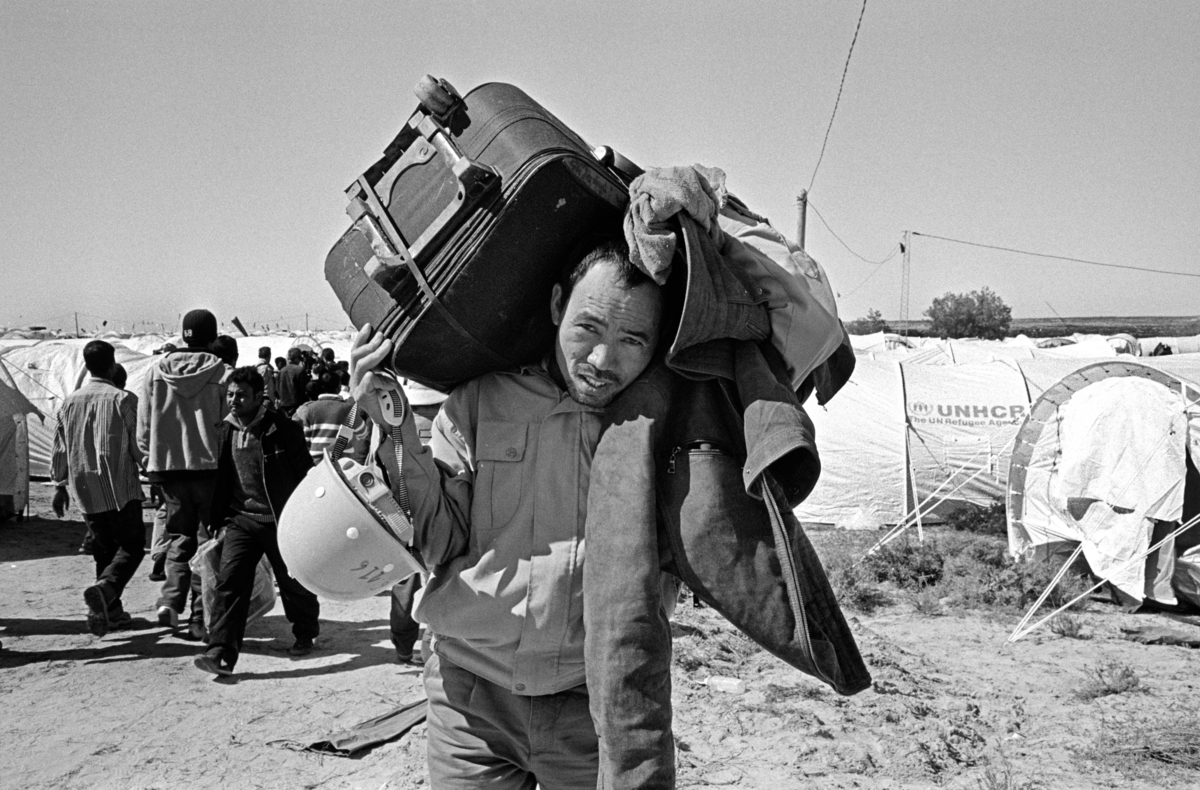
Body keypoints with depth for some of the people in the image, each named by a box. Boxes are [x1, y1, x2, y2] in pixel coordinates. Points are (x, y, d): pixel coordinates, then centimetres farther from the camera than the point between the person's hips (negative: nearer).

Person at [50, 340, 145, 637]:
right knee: (131, 546, 1)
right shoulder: (123, 399, -9)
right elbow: (139, 446, -8)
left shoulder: (70, 402, 7)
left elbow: (60, 448, 13)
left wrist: (60, 485, 23)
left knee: (104, 548, 16)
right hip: (121, 489, -5)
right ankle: (104, 588, -24)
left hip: (86, 490, 5)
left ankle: (110, 609, 17)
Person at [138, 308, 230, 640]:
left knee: (180, 537, 18)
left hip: (168, 467, 3)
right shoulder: (222, 373, -8)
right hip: (210, 467, -3)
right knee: (209, 540, 7)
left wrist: (152, 463, 15)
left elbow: (143, 426, 6)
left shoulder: (156, 371, 3)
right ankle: (200, 617, 9)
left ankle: (171, 599, 1)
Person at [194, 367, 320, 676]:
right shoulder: (226, 431, 5)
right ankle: (221, 653, -11)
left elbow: (305, 474, -7)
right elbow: (221, 480, 15)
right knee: (229, 581, -10)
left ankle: (305, 634, 35)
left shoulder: (283, 430, -11)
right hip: (241, 519, 4)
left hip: (281, 520, -4)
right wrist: (219, 520, 14)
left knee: (293, 582, 11)